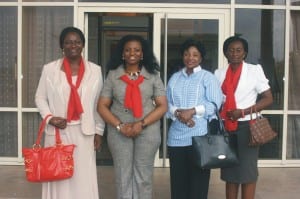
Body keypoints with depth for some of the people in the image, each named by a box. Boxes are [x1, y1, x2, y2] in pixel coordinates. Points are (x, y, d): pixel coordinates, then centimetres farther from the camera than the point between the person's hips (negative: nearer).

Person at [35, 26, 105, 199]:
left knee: (84, 177, 2)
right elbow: (40, 97, 7)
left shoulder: (95, 70, 4)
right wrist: (49, 117, -9)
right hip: (58, 132, 0)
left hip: (84, 131, 1)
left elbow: (99, 104, 7)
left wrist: (99, 131, 5)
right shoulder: (49, 69, 2)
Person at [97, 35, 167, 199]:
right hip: (119, 133, 1)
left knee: (143, 178, 7)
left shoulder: (153, 76, 4)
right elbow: (102, 106, 2)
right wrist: (120, 126, -11)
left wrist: (141, 124, -13)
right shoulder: (113, 75, 5)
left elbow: (162, 106, 0)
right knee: (123, 178, 7)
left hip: (147, 131, 0)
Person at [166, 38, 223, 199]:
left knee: (198, 181, 1)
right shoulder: (174, 78, 17)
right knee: (178, 180, 5)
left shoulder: (208, 77, 5)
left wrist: (192, 111, -15)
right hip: (177, 136, 3)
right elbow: (166, 103, 10)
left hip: (200, 136, -3)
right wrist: (177, 113, -10)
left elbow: (214, 104, -5)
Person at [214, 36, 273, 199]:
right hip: (226, 127, 4)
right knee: (229, 171, 11)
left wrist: (243, 112, -14)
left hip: (246, 126, -3)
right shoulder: (219, 73, 9)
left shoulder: (255, 70, -1)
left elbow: (268, 98, -4)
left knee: (248, 170, -1)